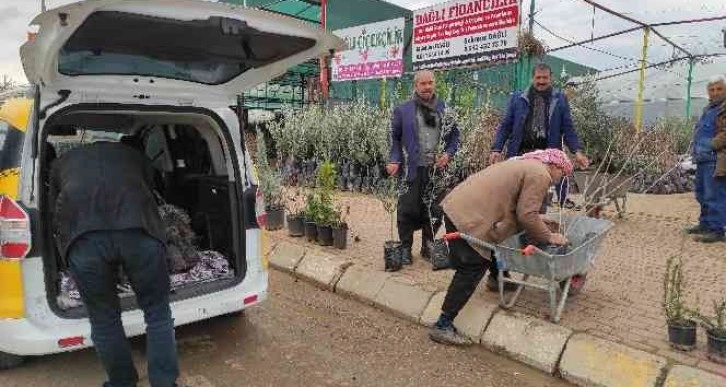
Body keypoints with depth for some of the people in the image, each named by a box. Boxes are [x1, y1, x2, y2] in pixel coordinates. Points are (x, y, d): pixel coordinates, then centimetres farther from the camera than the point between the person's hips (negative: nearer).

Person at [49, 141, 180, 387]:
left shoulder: (62, 163, 38)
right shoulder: (134, 155, 37)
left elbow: (55, 217, 40)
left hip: (82, 237, 1)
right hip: (138, 229, 0)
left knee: (104, 319, 19)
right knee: (157, 313, 16)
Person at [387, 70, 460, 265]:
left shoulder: (445, 109, 10)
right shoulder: (403, 110, 4)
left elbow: (455, 135, 13)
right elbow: (394, 138, 5)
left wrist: (448, 154, -3)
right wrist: (395, 160, -7)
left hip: (437, 169, 2)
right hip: (412, 169, -2)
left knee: (435, 210, 9)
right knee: (409, 210, 2)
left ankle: (428, 246, 27)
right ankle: (405, 248, 18)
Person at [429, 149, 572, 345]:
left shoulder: (526, 164, 24)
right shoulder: (540, 175, -6)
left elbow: (520, 210, 27)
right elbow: (527, 216, -11)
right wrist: (549, 237, 2)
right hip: (469, 217, -10)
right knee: (472, 270, -6)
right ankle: (443, 326, -3)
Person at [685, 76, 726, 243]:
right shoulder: (709, 108, 19)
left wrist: (709, 146, -20)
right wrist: (697, 148, 14)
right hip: (704, 159, 10)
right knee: (702, 194, 17)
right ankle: (705, 224, 29)